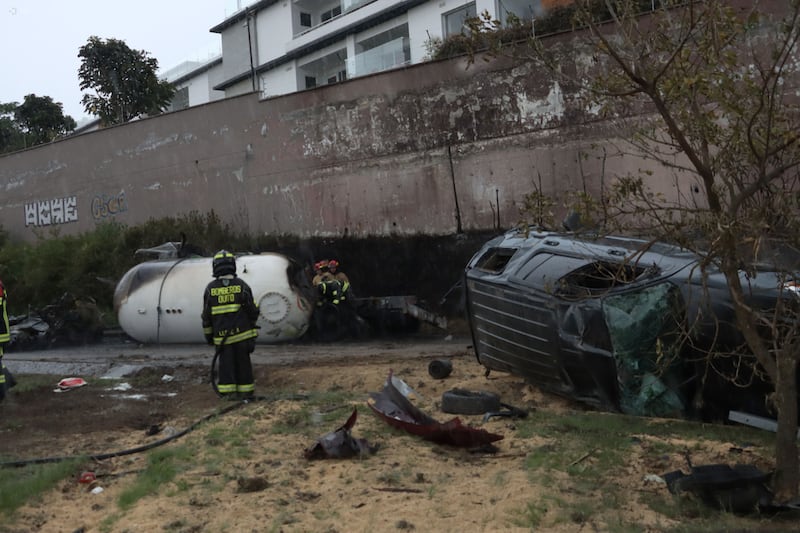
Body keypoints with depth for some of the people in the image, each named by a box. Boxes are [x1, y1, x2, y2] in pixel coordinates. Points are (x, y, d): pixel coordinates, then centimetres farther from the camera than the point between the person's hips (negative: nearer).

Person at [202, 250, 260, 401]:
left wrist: (208, 335, 15)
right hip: (242, 334, 0)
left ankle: (227, 392, 8)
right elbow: (253, 311, 0)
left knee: (226, 363, 8)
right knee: (243, 363, 8)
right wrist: (251, 325, 17)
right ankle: (245, 391, 14)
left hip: (222, 336, 0)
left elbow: (206, 315, 3)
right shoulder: (242, 285, -5)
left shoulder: (210, 288, -2)